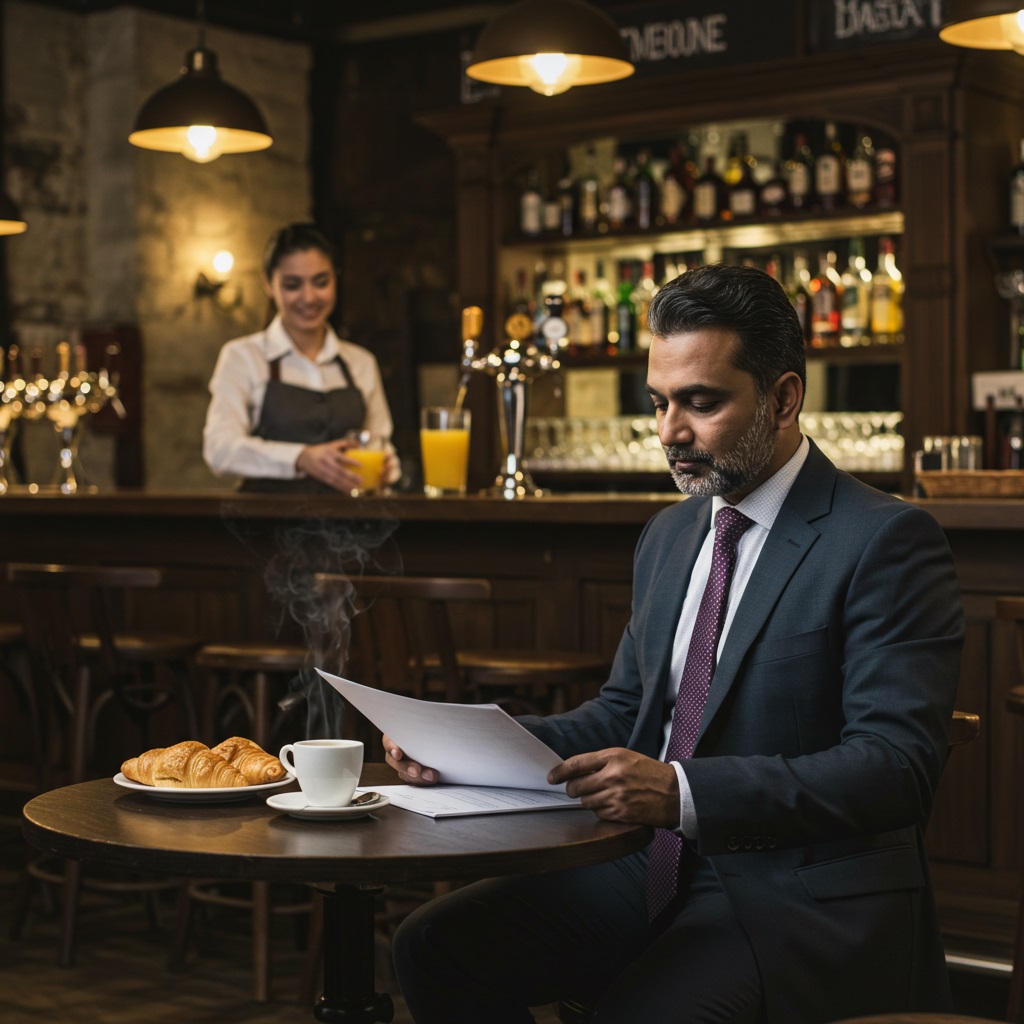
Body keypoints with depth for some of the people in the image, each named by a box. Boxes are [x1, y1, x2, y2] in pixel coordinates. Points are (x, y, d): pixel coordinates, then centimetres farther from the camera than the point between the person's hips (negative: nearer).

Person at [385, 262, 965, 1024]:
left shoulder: (886, 542, -11)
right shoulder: (669, 536, 15)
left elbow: (897, 766, -19)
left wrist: (683, 791, -30)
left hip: (808, 900, -7)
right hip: (658, 872, 7)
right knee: (437, 947, -11)